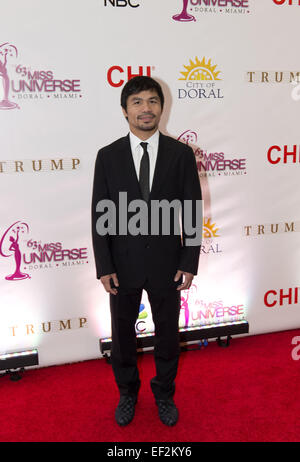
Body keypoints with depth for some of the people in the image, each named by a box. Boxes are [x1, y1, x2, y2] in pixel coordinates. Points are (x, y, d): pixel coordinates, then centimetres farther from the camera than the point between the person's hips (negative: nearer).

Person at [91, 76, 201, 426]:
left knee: (167, 332, 16)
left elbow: (192, 212, -2)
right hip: (123, 263, 1)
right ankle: (127, 392, 43)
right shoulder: (108, 156, -3)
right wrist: (104, 267, -7)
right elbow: (99, 215, -3)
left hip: (166, 263, 0)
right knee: (122, 332, 17)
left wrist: (189, 263, -5)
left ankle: (164, 393, 42)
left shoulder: (181, 154, -4)